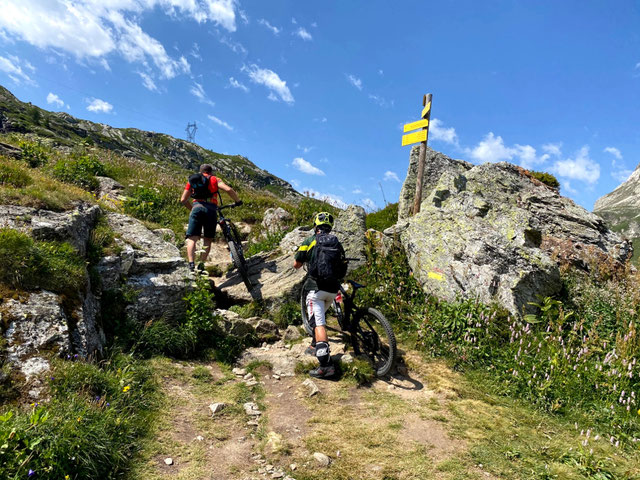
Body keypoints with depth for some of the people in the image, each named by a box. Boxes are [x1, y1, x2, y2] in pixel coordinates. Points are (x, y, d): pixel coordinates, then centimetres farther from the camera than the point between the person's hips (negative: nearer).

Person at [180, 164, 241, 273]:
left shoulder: (192, 180, 26)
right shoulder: (214, 180, 19)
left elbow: (183, 200, 22)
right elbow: (228, 189, 1)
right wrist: (238, 201, 13)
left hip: (196, 207, 1)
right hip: (211, 209, -1)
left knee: (192, 238, -2)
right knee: (208, 239, 9)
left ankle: (191, 264, -22)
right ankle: (201, 265, -3)